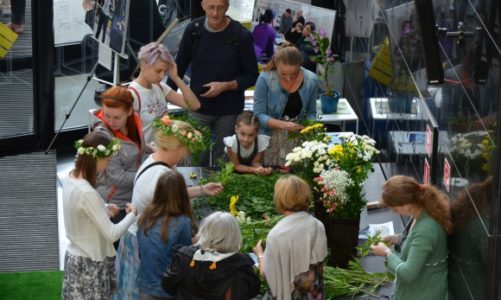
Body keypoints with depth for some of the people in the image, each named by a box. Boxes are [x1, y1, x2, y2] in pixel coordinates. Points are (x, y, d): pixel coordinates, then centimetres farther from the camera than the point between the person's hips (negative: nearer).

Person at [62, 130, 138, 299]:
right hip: (89, 265, -8)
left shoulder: (71, 180, -1)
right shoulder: (86, 193, -28)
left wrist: (104, 209, 3)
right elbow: (112, 234, -23)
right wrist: (132, 214, -8)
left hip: (76, 257, 8)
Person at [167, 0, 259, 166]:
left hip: (229, 111, -1)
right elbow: (180, 67, 5)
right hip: (198, 108, 1)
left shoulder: (242, 36, -11)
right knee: (197, 160, 5)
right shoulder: (194, 30, -5)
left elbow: (252, 76, -3)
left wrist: (225, 86, -17)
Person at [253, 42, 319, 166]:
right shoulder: (265, 79, -13)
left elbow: (311, 113, 7)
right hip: (271, 139, -2)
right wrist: (282, 124, -25)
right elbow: (259, 115, -11)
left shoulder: (311, 80, -5)